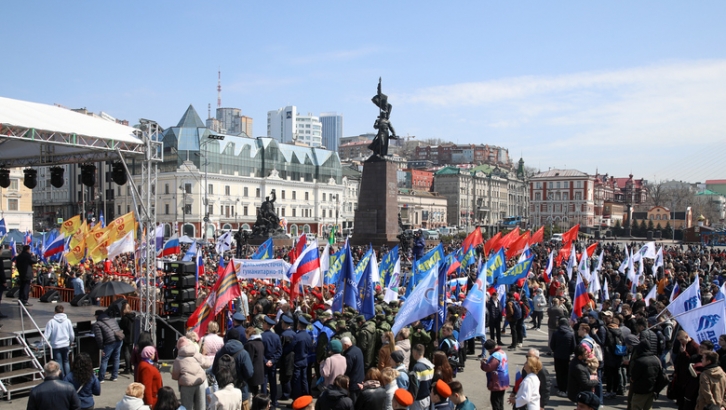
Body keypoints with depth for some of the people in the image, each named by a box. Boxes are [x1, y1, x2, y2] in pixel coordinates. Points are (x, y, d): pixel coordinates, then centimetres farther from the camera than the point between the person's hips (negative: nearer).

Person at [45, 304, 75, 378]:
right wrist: (71, 342, 22)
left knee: (59, 363, 6)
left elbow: (47, 336, -12)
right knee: (66, 361, 17)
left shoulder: (51, 322, -10)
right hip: (66, 345, 3)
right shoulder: (68, 321, -3)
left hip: (56, 346, -3)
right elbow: (72, 335, 3)